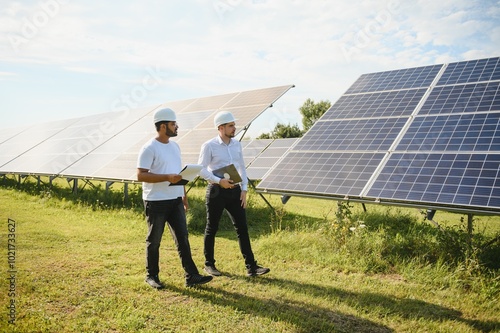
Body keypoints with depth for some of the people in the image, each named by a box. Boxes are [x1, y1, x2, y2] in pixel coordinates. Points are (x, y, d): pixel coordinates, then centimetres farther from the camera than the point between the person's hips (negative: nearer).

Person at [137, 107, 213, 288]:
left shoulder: (174, 145, 12)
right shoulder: (149, 148, -12)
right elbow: (141, 175, -18)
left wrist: (184, 194, 17)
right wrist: (167, 177, -26)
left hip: (175, 200, 7)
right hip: (156, 202, -7)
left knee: (182, 238, 5)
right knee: (154, 240, 7)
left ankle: (191, 276, 9)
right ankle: (151, 275, 24)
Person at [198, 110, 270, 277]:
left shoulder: (236, 144, 8)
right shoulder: (209, 146, -8)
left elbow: (241, 167, 13)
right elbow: (201, 169, -12)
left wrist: (244, 189, 5)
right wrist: (219, 181, -24)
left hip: (235, 191, 5)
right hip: (216, 191, -4)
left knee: (242, 228, 1)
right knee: (212, 228, 8)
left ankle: (251, 266, 5)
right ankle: (209, 264, 25)